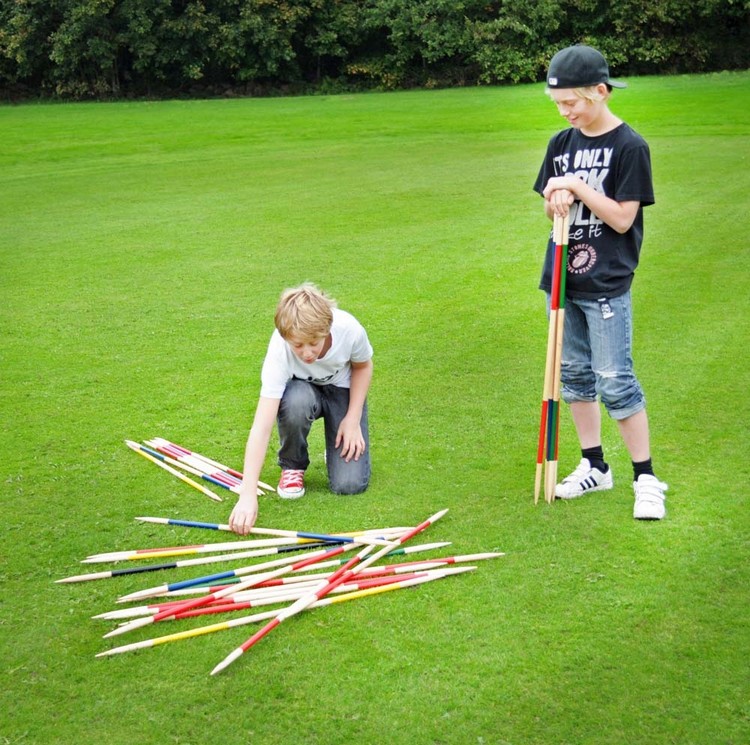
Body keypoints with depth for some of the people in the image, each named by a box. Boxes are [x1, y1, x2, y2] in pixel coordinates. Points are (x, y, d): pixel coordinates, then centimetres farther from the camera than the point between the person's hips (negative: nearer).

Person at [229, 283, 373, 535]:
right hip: (302, 388, 0)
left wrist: (353, 419, -15)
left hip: (343, 389, 0)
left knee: (349, 485, -18)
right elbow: (262, 426, -41)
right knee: (295, 402, -41)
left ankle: (336, 448, 18)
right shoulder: (280, 350, -37)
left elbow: (363, 367, -6)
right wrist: (248, 495, -48)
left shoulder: (350, 330, -33)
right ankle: (292, 467, -9)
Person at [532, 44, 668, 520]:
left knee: (615, 381, -6)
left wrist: (578, 187, -18)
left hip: (607, 284, -7)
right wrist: (558, 203, -8)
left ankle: (646, 477, 6)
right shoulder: (562, 144, 8)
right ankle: (594, 467, 25)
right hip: (563, 278, 7)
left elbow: (622, 218, -13)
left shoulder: (630, 147, -10)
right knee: (575, 373, 12)